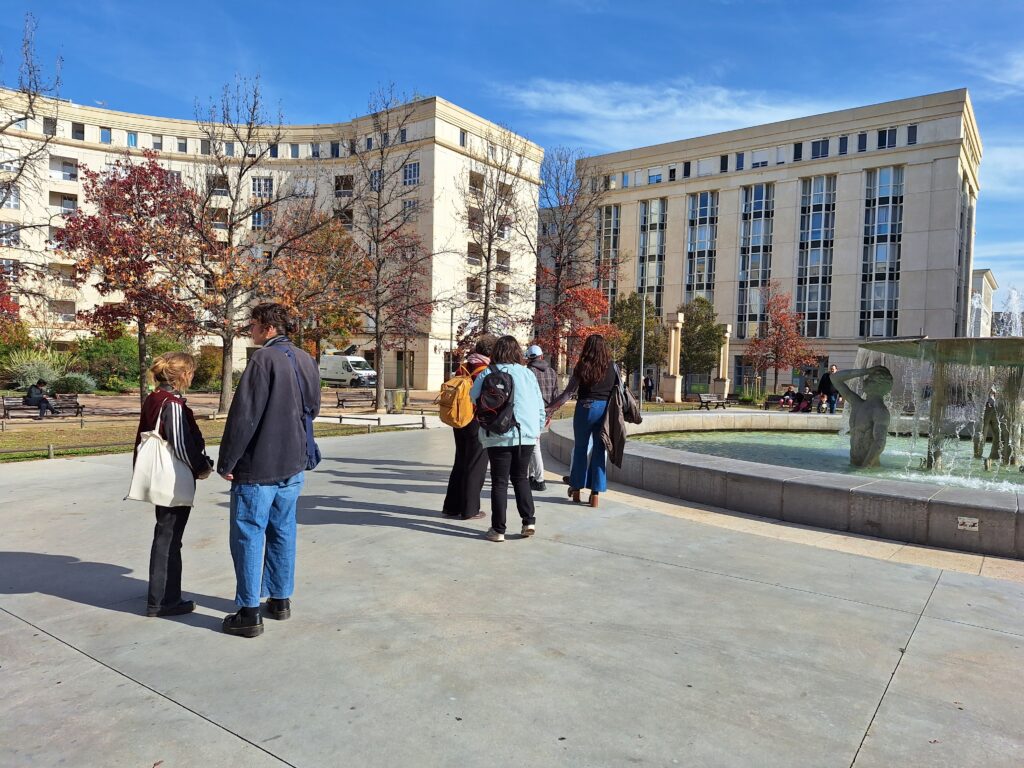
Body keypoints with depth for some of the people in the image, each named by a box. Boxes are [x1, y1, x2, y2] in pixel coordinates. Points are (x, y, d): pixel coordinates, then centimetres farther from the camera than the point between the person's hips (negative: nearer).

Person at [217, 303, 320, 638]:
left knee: (249, 536, 2)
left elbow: (243, 416, -18)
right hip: (293, 466, 7)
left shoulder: (264, 359, -16)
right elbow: (312, 408, 17)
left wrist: (226, 463, -11)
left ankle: (249, 613, 7)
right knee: (283, 531, 15)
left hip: (257, 468, -7)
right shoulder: (306, 361, 8)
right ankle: (281, 600, 25)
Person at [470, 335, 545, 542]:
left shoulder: (487, 374, -4)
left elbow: (474, 398, 7)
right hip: (526, 434, 2)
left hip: (499, 436, -2)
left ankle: (498, 529, 9)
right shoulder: (527, 373, 2)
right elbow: (540, 406, 7)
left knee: (499, 482, 6)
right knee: (521, 478, 18)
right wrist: (538, 428, 20)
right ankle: (529, 521, 11)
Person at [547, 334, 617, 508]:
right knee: (599, 450, 7)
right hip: (605, 409, 1)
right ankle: (595, 494, 8)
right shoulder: (612, 366, 0)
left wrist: (550, 408, -1)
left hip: (585, 407, -1)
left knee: (580, 448, 15)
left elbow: (569, 392, -6)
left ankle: (576, 489, 24)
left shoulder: (582, 366, -4)